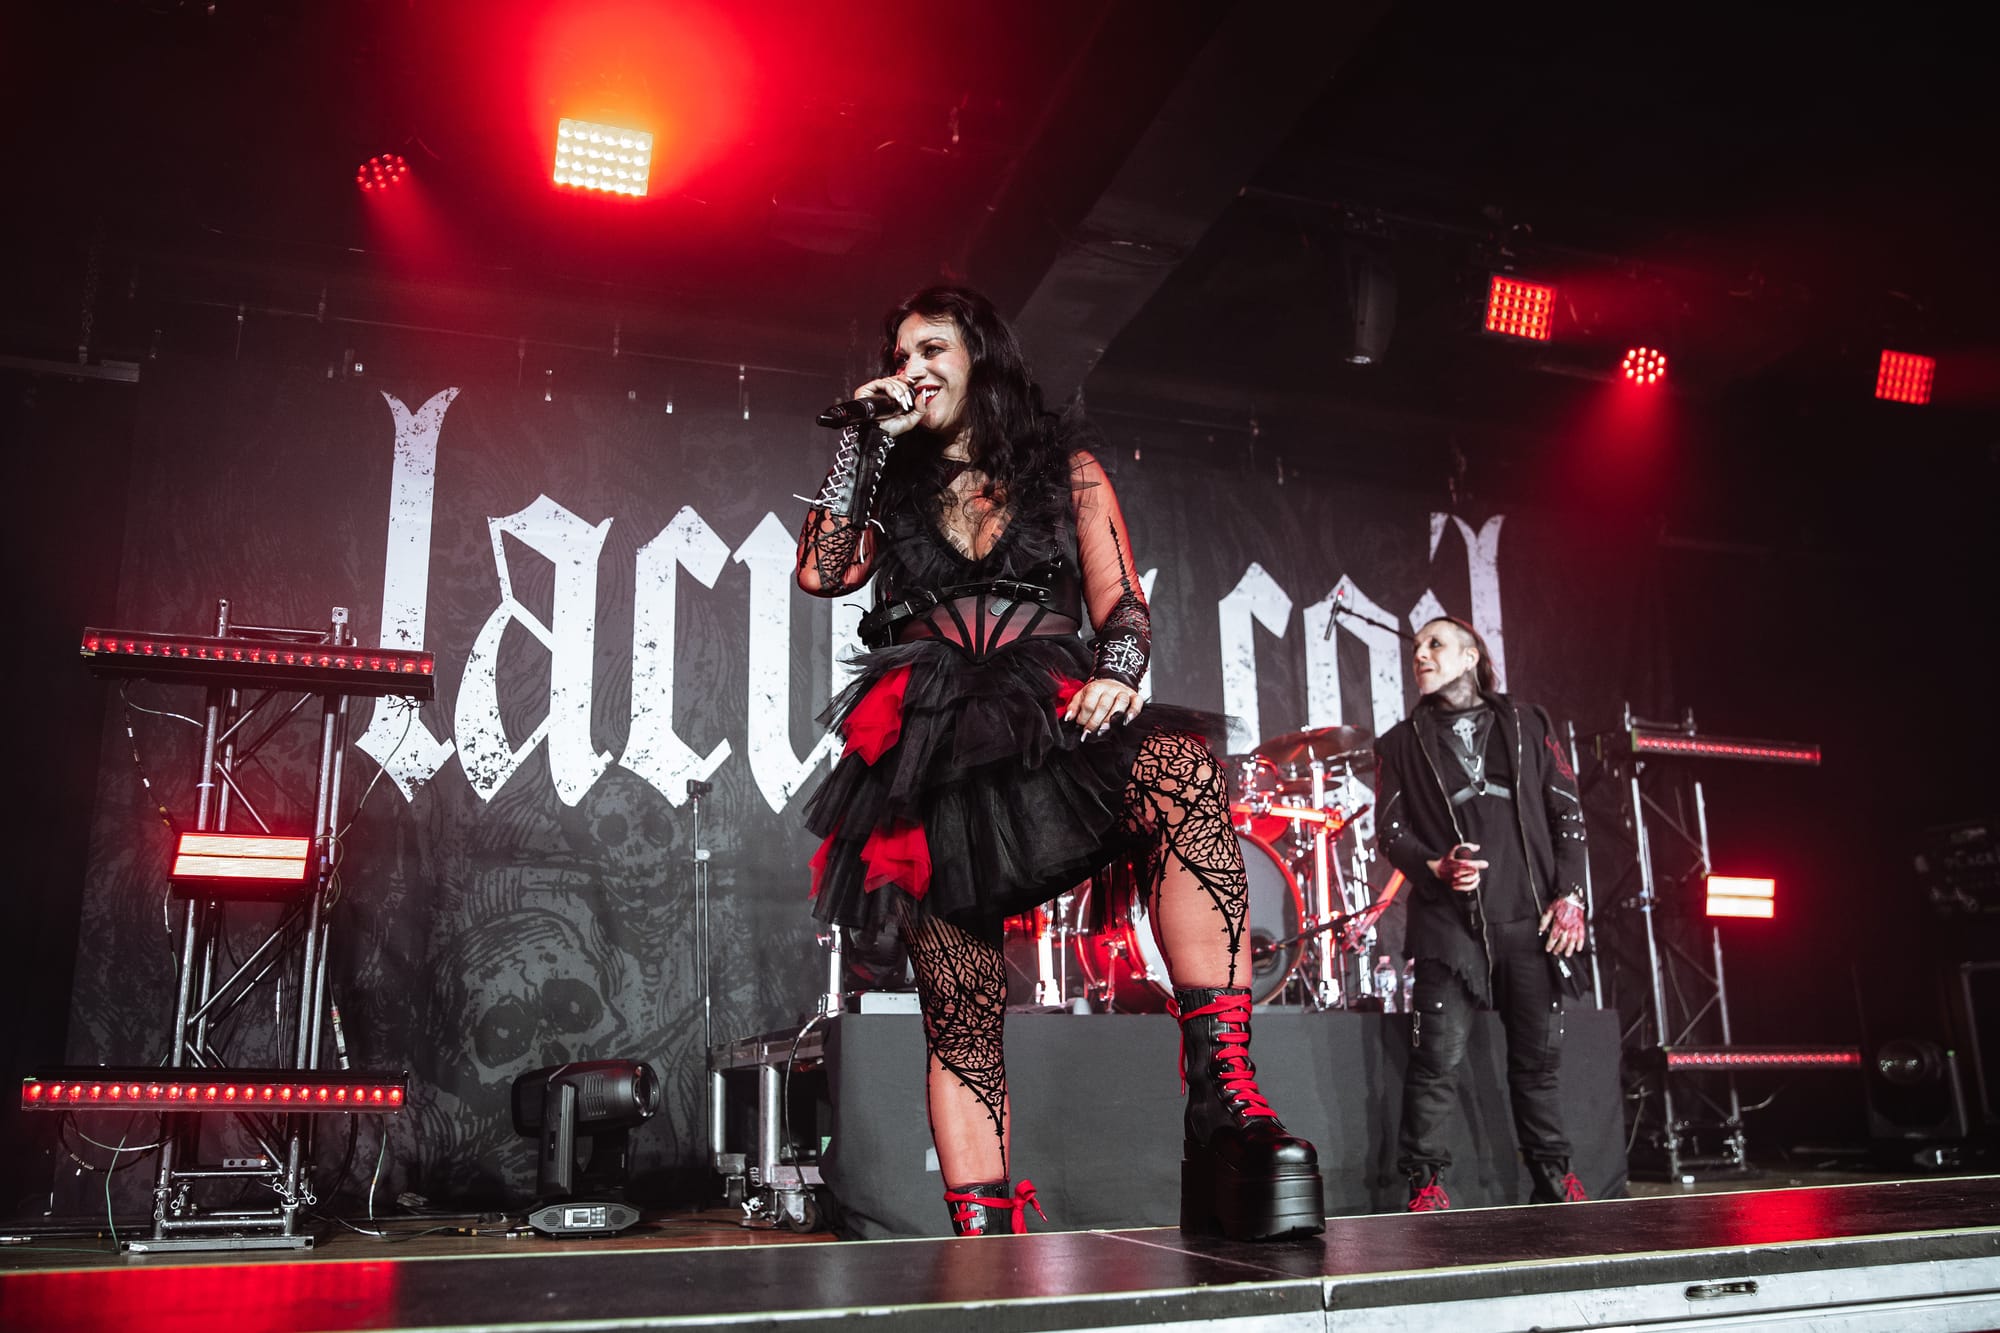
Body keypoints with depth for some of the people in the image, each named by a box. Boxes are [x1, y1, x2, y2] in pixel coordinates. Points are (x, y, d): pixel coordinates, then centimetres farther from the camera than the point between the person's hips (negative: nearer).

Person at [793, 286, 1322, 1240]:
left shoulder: (1068, 472, 19)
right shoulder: (891, 482, 24)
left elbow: (1122, 607, 9)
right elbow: (822, 572, 7)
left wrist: (1117, 675, -13)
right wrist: (866, 437, 10)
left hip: (1051, 724, -2)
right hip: (931, 759, 2)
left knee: (1178, 767, -37)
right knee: (961, 1022, -8)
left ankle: (1223, 1109, -45)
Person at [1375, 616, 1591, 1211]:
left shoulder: (1527, 725, 15)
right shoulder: (1403, 743, 13)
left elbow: (1568, 813, 10)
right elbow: (1390, 829, 6)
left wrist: (1569, 894, 0)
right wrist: (1435, 868, -13)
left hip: (1531, 918, 1)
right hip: (1448, 922, -1)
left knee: (1538, 1058, 7)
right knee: (1436, 1059, -7)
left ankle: (1554, 1179, 23)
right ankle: (1424, 1181, 3)